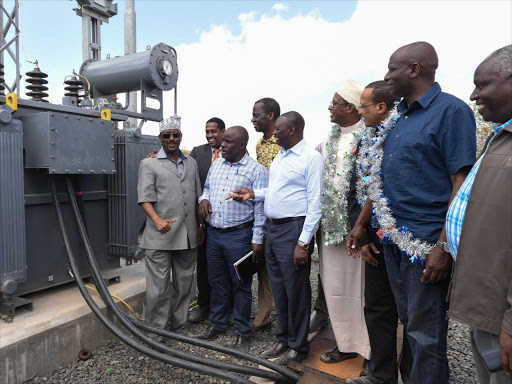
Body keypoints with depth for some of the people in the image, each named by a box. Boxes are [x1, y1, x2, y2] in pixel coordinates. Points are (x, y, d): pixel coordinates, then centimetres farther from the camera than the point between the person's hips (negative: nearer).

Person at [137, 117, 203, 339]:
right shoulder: (149, 164, 2)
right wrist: (158, 220, -23)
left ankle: (179, 328, 29)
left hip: (188, 236, 5)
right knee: (158, 287, 1)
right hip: (160, 237, -4)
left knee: (184, 284, 13)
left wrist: (201, 227, 12)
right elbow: (145, 198, -6)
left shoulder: (192, 163, 16)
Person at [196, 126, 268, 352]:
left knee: (241, 285, 5)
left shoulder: (256, 170, -9)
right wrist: (203, 198, 0)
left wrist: (257, 239, -15)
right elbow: (207, 187, 24)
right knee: (217, 282, 17)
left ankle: (242, 333, 21)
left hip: (239, 235, -6)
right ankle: (217, 324, 34)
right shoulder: (216, 165, 10)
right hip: (213, 233, 6)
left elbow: (260, 207, -11)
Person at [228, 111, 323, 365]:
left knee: (296, 291, 4)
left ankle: (298, 346, 24)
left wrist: (303, 243, -19)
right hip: (272, 228, 8)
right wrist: (253, 194, 8)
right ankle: (283, 339, 34)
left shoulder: (311, 158, -11)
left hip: (293, 229, -8)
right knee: (278, 289, 17)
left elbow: (315, 203, -16)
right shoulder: (279, 157, 16)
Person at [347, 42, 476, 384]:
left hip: (426, 242, -7)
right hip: (394, 239, 8)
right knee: (410, 324, 20)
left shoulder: (451, 111, -10)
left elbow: (462, 183, -16)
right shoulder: (398, 118, 13)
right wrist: (361, 224, 15)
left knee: (426, 335, 6)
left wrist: (444, 246, -21)